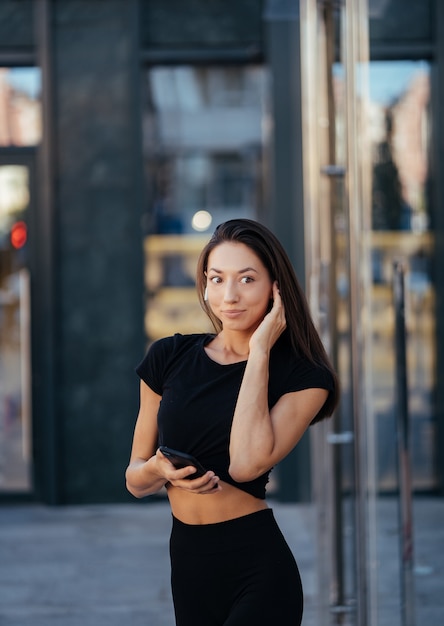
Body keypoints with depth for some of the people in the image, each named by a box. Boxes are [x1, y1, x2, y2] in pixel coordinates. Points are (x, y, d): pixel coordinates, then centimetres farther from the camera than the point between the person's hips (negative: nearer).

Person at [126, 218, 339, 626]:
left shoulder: (302, 377, -5)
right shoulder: (169, 358, 4)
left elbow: (246, 464, -22)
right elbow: (136, 480, 8)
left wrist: (259, 351, -15)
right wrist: (159, 469, -15)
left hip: (257, 570, -4)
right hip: (187, 565, 4)